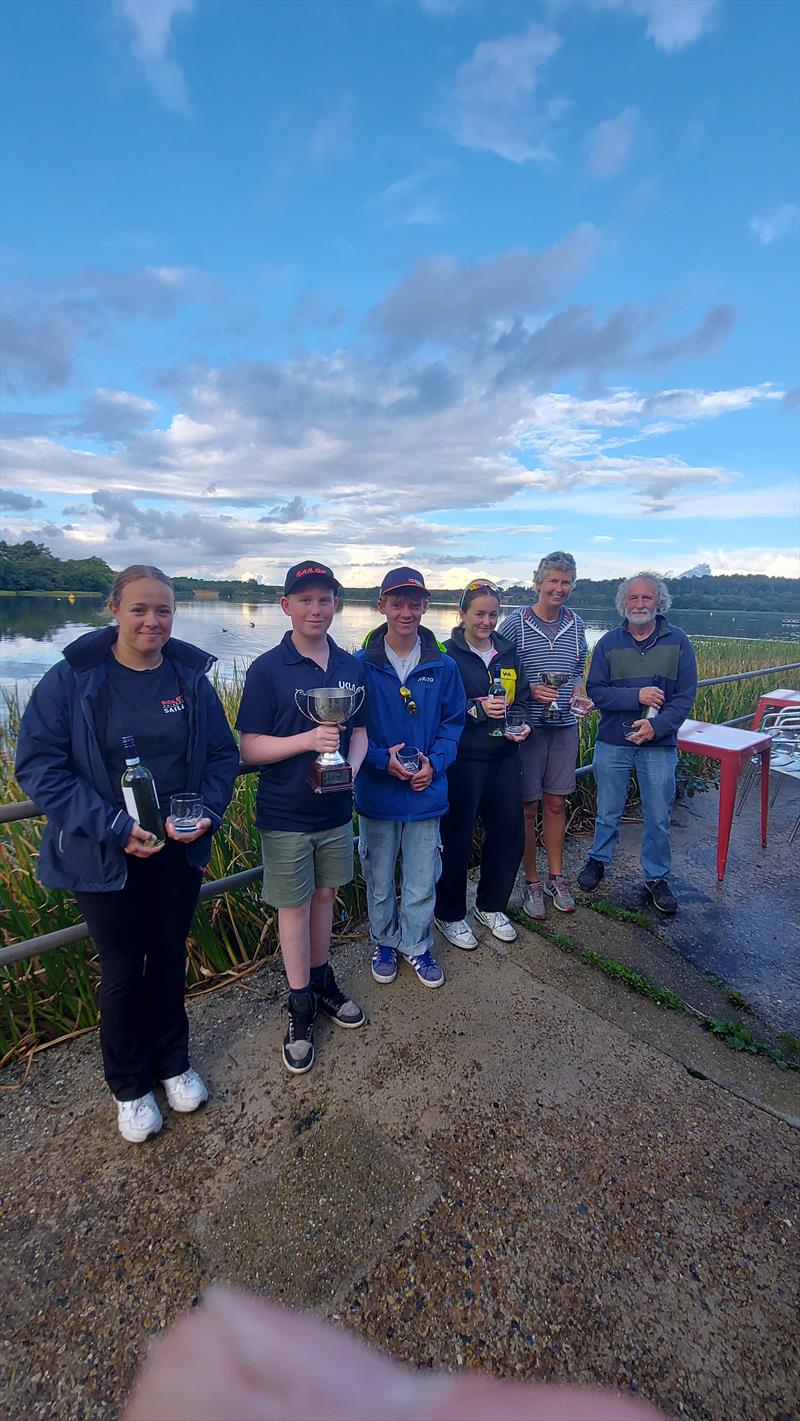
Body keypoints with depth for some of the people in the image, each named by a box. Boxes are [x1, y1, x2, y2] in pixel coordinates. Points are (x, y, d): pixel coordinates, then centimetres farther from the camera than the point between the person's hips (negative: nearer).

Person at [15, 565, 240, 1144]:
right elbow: (39, 765, -14)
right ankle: (130, 1085, 41)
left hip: (179, 850, 3)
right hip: (105, 856, -2)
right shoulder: (72, 678, -13)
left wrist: (207, 812, -15)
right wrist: (113, 827, -21)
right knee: (123, 969, 14)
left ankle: (173, 1061, 46)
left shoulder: (191, 677, -5)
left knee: (170, 956, 20)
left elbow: (224, 754, 1)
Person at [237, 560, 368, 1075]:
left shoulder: (351, 666, 1)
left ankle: (322, 981, 42)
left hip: (335, 809, 4)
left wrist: (351, 766, -13)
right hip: (285, 815, -4)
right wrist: (308, 740, -27)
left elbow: (360, 730, 8)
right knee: (294, 907, 10)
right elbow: (250, 747, -13)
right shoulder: (267, 669, -12)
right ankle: (301, 1008, 30)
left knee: (323, 896, 20)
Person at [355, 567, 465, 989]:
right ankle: (384, 943, 42)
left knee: (422, 881, 14)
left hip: (426, 792, 1)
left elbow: (453, 721, 4)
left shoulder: (442, 666, -2)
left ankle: (416, 946, 39)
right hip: (377, 792, -1)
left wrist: (435, 762, -11)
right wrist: (382, 759, -19)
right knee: (379, 879, 17)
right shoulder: (362, 665, -8)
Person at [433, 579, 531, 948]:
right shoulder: (447, 655, -7)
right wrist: (478, 709, -20)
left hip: (504, 758, 6)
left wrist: (522, 725, -3)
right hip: (463, 761, -6)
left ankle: (491, 906, 35)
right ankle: (449, 914, 25)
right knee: (456, 838, 3)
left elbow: (522, 698, 16)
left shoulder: (508, 654, 12)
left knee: (509, 832, 12)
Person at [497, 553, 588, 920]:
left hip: (564, 725, 4)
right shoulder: (515, 623, -7)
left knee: (556, 803, 14)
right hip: (527, 725, -4)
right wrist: (531, 690, -19)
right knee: (527, 806, 5)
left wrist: (579, 696, -2)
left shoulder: (575, 624, 8)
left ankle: (556, 877, 30)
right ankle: (531, 882, 22)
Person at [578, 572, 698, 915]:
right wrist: (637, 696, -20)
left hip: (659, 745, 0)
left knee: (658, 819, 9)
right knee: (608, 813, 13)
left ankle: (656, 878, 27)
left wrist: (656, 725, -18)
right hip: (613, 742, 0)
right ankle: (598, 860, 35)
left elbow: (685, 695, -4)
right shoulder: (609, 642, 1)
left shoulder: (677, 641, 0)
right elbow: (595, 690, -7)